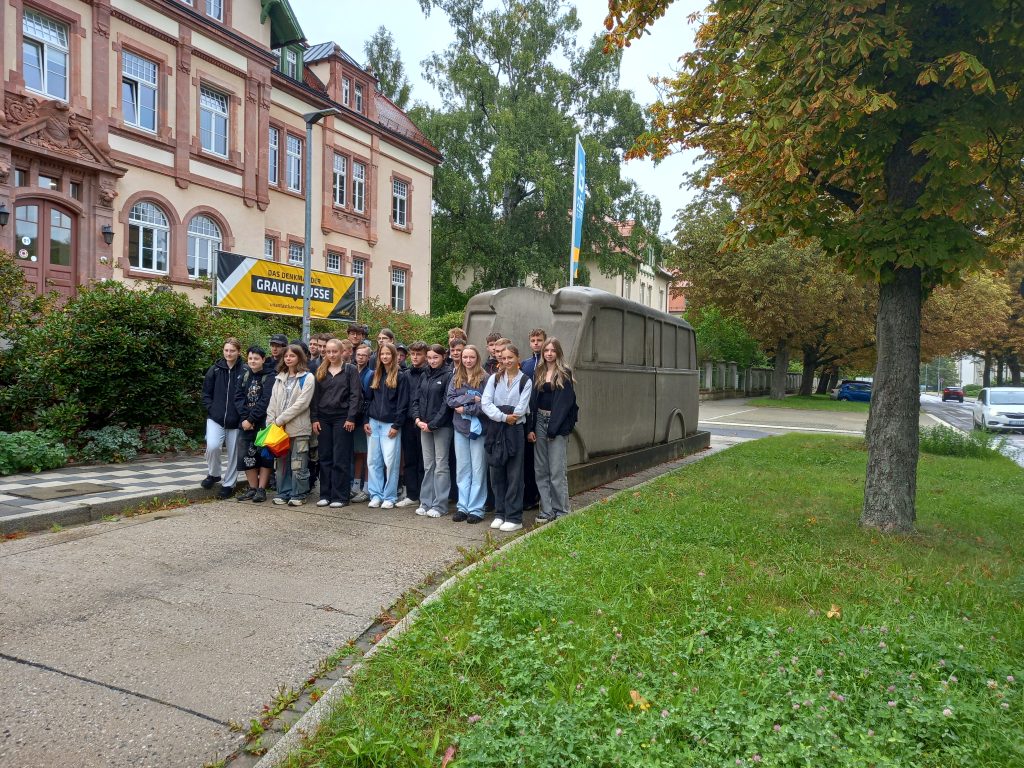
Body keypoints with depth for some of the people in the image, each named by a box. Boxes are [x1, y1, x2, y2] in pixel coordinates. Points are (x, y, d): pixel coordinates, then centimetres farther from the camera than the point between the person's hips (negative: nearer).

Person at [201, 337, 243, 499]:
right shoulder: (215, 370, 3)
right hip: (215, 418, 1)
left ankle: (228, 485, 22)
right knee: (212, 446, -16)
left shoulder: (244, 371, -5)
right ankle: (213, 474, 12)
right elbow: (206, 393, 9)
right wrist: (211, 408, -2)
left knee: (233, 453, 6)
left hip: (235, 420, -1)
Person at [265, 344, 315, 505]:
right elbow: (273, 401, 12)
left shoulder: (307, 377, -4)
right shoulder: (280, 378, 16)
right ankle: (283, 493, 18)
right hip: (280, 427, 5)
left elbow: (302, 403, -12)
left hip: (299, 428, -5)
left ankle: (299, 494, 6)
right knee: (282, 462, 10)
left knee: (298, 463, -3)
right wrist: (271, 421, -2)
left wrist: (281, 419, -12)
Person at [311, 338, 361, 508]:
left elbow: (355, 395, -5)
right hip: (324, 418, 4)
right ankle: (325, 494, 14)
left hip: (342, 418, -4)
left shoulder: (350, 370, 0)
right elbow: (316, 396, 11)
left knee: (341, 459, -2)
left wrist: (351, 418, -13)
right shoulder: (321, 372, 12)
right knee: (325, 457, 7)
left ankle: (340, 496, 3)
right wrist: (314, 418, 2)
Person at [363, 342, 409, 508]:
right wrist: (366, 421, 6)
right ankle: (376, 495, 13)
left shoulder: (400, 377, -3)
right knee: (373, 461, 6)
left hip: (390, 424, -5)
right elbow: (369, 399, 15)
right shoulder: (375, 376, 13)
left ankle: (389, 497, 5)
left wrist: (396, 425, -13)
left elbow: (403, 404, -8)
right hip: (374, 424, 5)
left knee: (390, 461, -4)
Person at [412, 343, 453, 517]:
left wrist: (432, 424, -13)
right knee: (428, 466, 11)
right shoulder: (424, 376, 12)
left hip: (442, 426, -6)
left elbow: (447, 403, -13)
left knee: (440, 465, -1)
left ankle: (440, 505, 4)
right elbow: (417, 399, 13)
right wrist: (418, 419, -3)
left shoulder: (448, 375, -7)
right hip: (424, 426, 6)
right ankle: (426, 502, 17)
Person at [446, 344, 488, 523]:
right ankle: (462, 507, 17)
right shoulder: (456, 378, 10)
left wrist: (465, 408, -13)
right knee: (462, 468, 9)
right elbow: (450, 400, -1)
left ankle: (476, 509, 6)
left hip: (478, 428, -5)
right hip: (460, 428, 5)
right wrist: (471, 399, -13)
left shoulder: (485, 378, -5)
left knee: (478, 469, 0)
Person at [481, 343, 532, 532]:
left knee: (514, 475, -1)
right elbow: (485, 403, -5)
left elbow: (521, 409, -7)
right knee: (497, 473, 7)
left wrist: (504, 416, -7)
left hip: (514, 430, -3)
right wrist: (503, 417, -14)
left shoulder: (525, 382, 1)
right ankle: (499, 514, 18)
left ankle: (514, 517, 5)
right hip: (496, 429, 3)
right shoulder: (494, 378, 7)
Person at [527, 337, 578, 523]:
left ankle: (561, 511, 6)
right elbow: (533, 401, 9)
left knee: (557, 471, -5)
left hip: (558, 425, -5)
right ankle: (546, 511, 12)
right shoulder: (539, 373, 12)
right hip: (539, 422, 5)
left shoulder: (564, 374, -3)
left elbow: (565, 403, -9)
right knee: (541, 471, 5)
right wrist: (531, 428, 1)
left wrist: (553, 428, -15)